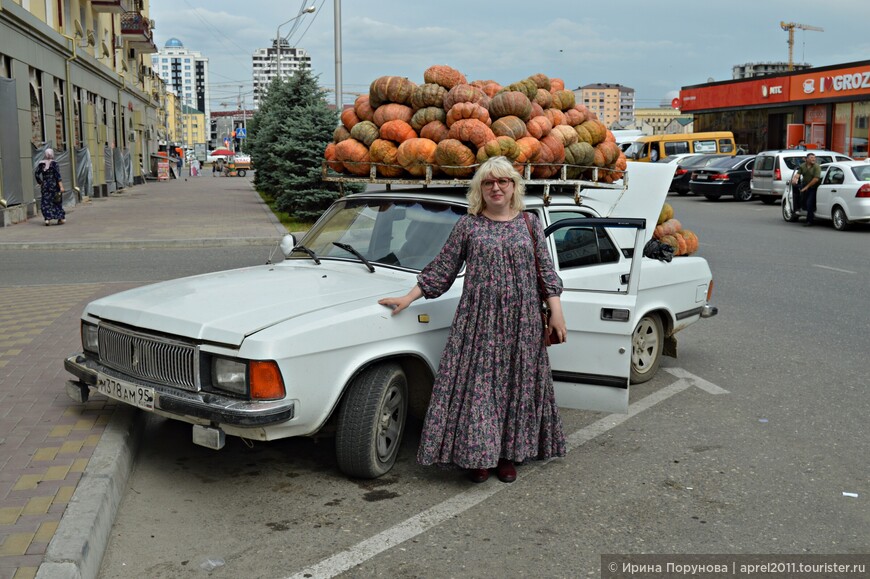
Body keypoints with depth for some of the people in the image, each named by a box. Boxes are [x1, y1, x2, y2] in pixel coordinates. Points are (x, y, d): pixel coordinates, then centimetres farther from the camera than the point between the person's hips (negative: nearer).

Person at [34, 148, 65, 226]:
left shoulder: (41, 164, 3)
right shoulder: (54, 163, -8)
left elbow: (36, 174, 3)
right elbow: (58, 175, -13)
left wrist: (40, 183, 16)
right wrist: (61, 186, -15)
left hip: (45, 186, 2)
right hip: (54, 185, -2)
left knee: (45, 203, 5)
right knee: (57, 202, 7)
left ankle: (47, 218, -8)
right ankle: (61, 218, 11)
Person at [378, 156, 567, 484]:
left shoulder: (530, 224, 8)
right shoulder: (468, 225, 3)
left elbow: (546, 272, 8)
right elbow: (441, 270, 5)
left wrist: (556, 311, -1)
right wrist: (408, 299, 1)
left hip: (521, 322, 2)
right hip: (478, 319, -1)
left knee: (516, 382, 7)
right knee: (477, 382, -3)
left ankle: (509, 453, 19)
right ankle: (477, 454, 9)